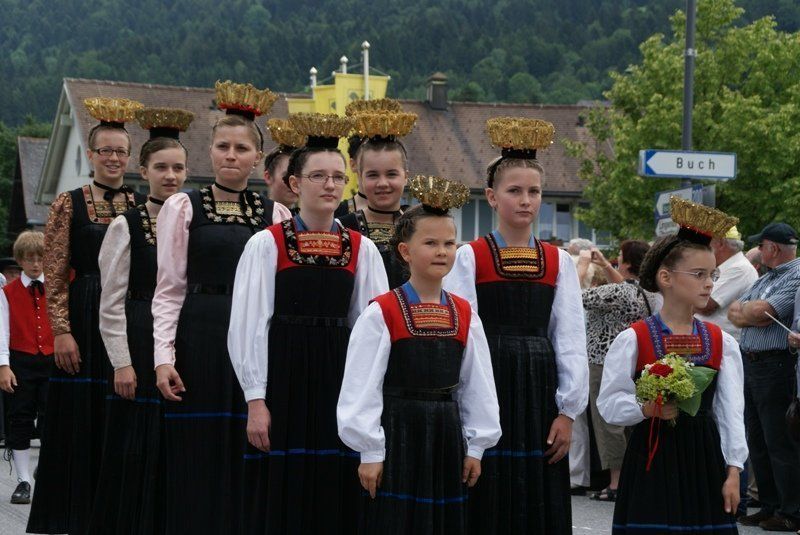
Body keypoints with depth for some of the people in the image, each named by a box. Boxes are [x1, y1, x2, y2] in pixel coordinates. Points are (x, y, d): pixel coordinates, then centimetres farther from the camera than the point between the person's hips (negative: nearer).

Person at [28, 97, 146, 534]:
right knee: (81, 421, 0)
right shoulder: (70, 204, 2)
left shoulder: (143, 206, 10)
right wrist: (61, 331, -11)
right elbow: (55, 276, -2)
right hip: (85, 321, -3)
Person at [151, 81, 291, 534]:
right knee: (199, 460, 1)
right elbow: (168, 289, 1)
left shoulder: (276, 215, 9)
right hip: (200, 342, -2)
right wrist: (164, 357, -8)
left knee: (249, 460, 3)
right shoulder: (183, 208, 4)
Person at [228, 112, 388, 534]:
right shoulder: (267, 245, -2)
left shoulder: (361, 249, 7)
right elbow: (248, 326, -4)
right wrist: (256, 400, -9)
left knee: (337, 501, 5)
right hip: (284, 381, -3)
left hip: (340, 384, 3)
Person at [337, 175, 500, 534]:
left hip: (447, 436, 5)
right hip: (397, 435, -5)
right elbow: (362, 388, -8)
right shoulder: (381, 313, -7)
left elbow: (478, 385, 11)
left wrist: (475, 447, 9)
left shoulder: (464, 315, 8)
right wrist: (370, 453, -10)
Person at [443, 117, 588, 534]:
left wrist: (568, 410, 0)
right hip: (488, 387, -3)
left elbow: (571, 339, 7)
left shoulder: (558, 262, 10)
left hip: (540, 391, 3)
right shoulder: (469, 257, 0)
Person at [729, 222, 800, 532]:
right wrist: (755, 314, -9)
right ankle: (769, 506, 22)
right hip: (751, 365, 9)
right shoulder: (766, 278, 18)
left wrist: (745, 309, -1)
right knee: (758, 443, 14)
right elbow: (734, 314, 11)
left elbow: (760, 313, -22)